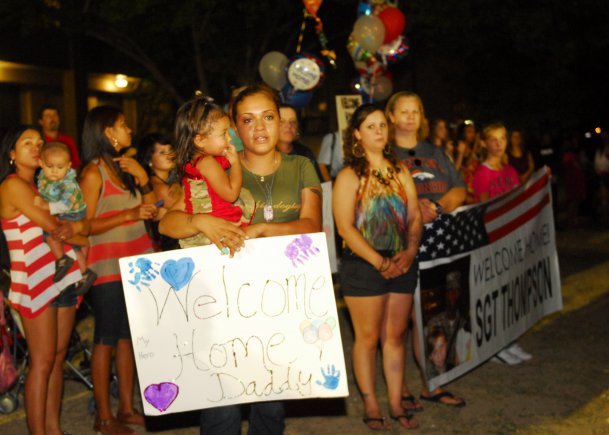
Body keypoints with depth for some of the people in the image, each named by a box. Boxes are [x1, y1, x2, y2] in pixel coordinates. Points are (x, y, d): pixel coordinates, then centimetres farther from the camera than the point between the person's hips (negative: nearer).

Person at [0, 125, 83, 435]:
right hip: (35, 281, -7)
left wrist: (74, 227, -9)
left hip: (63, 277, 7)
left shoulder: (42, 188, 19)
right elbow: (52, 227, -12)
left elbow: (59, 230, 12)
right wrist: (80, 227, 3)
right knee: (42, 361, -6)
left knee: (58, 357, 8)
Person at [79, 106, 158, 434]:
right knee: (106, 339, 0)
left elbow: (150, 209, 12)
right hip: (107, 266, -7)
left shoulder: (125, 167, 12)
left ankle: (126, 408, 18)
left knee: (128, 336, 10)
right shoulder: (93, 172, -10)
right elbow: (85, 225, -14)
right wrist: (129, 214, -21)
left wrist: (143, 179, -2)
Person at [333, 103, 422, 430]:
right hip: (363, 266, -4)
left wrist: (410, 251, -10)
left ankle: (396, 403, 19)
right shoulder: (349, 176, -5)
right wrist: (379, 262, -19)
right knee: (368, 337, 2)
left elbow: (415, 217, 8)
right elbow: (345, 227, -13)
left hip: (401, 265, 5)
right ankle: (370, 405, 15)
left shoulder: (400, 172, 10)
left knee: (395, 335, 10)